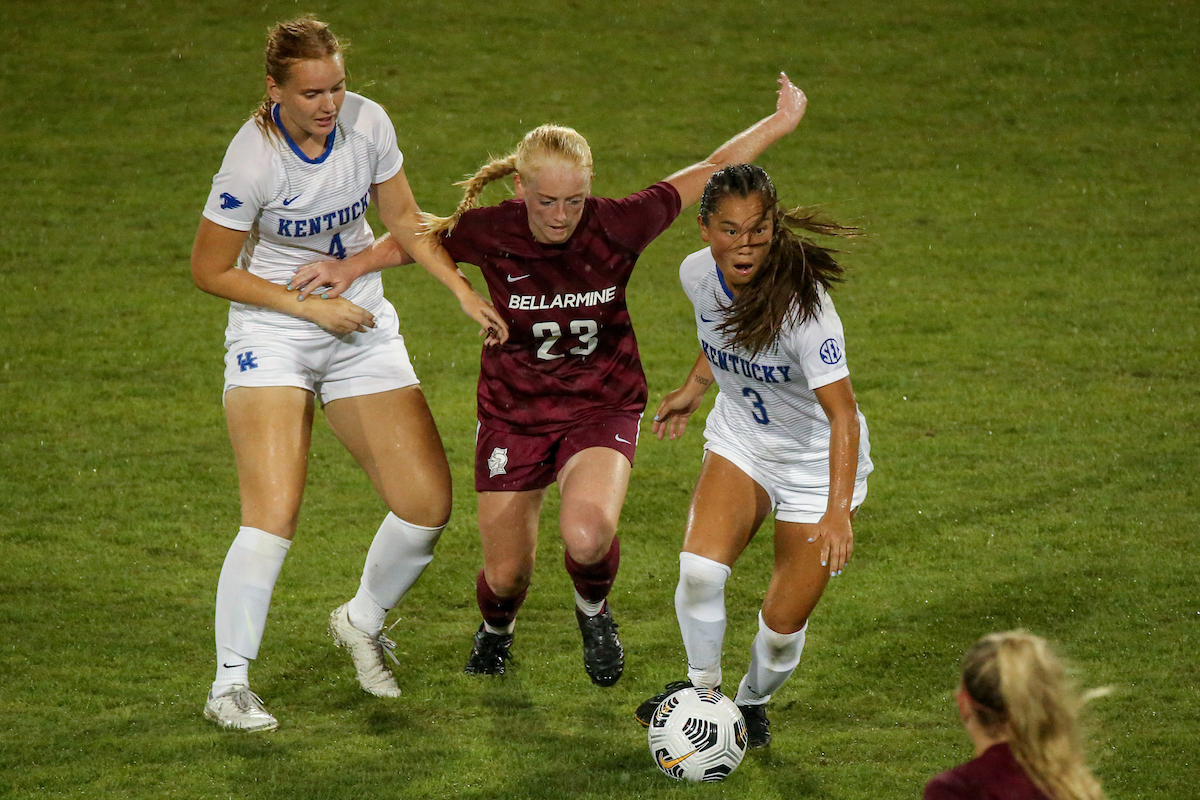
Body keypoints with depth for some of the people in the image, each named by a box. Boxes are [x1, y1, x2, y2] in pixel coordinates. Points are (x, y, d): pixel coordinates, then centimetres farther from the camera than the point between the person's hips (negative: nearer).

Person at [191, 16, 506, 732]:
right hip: (271, 337, -5)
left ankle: (363, 622, 25)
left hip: (363, 329, 5)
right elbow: (211, 270, -11)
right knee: (274, 518, -19)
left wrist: (466, 292, -1)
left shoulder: (367, 123, -8)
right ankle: (230, 685, -5)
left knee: (428, 504, -3)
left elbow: (404, 221, 8)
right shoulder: (254, 159, -22)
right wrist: (311, 305, -14)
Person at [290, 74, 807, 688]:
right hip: (513, 413, 1)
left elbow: (709, 172, -7)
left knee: (587, 538, -29)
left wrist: (781, 122, -5)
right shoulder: (491, 232, -17)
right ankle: (496, 631, 46)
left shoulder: (616, 227, -19)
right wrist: (352, 267, -8)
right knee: (506, 576, 6)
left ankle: (593, 611, 8)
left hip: (602, 409, -1)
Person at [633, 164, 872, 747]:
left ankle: (753, 702, 32)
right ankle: (701, 688, 5)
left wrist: (838, 511, -45)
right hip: (740, 442, 4)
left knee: (784, 625, -1)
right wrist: (694, 388, 16)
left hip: (819, 460, -4)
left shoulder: (802, 303, -33)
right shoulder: (697, 273, -15)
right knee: (699, 567, -21)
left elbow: (842, 412, -36)